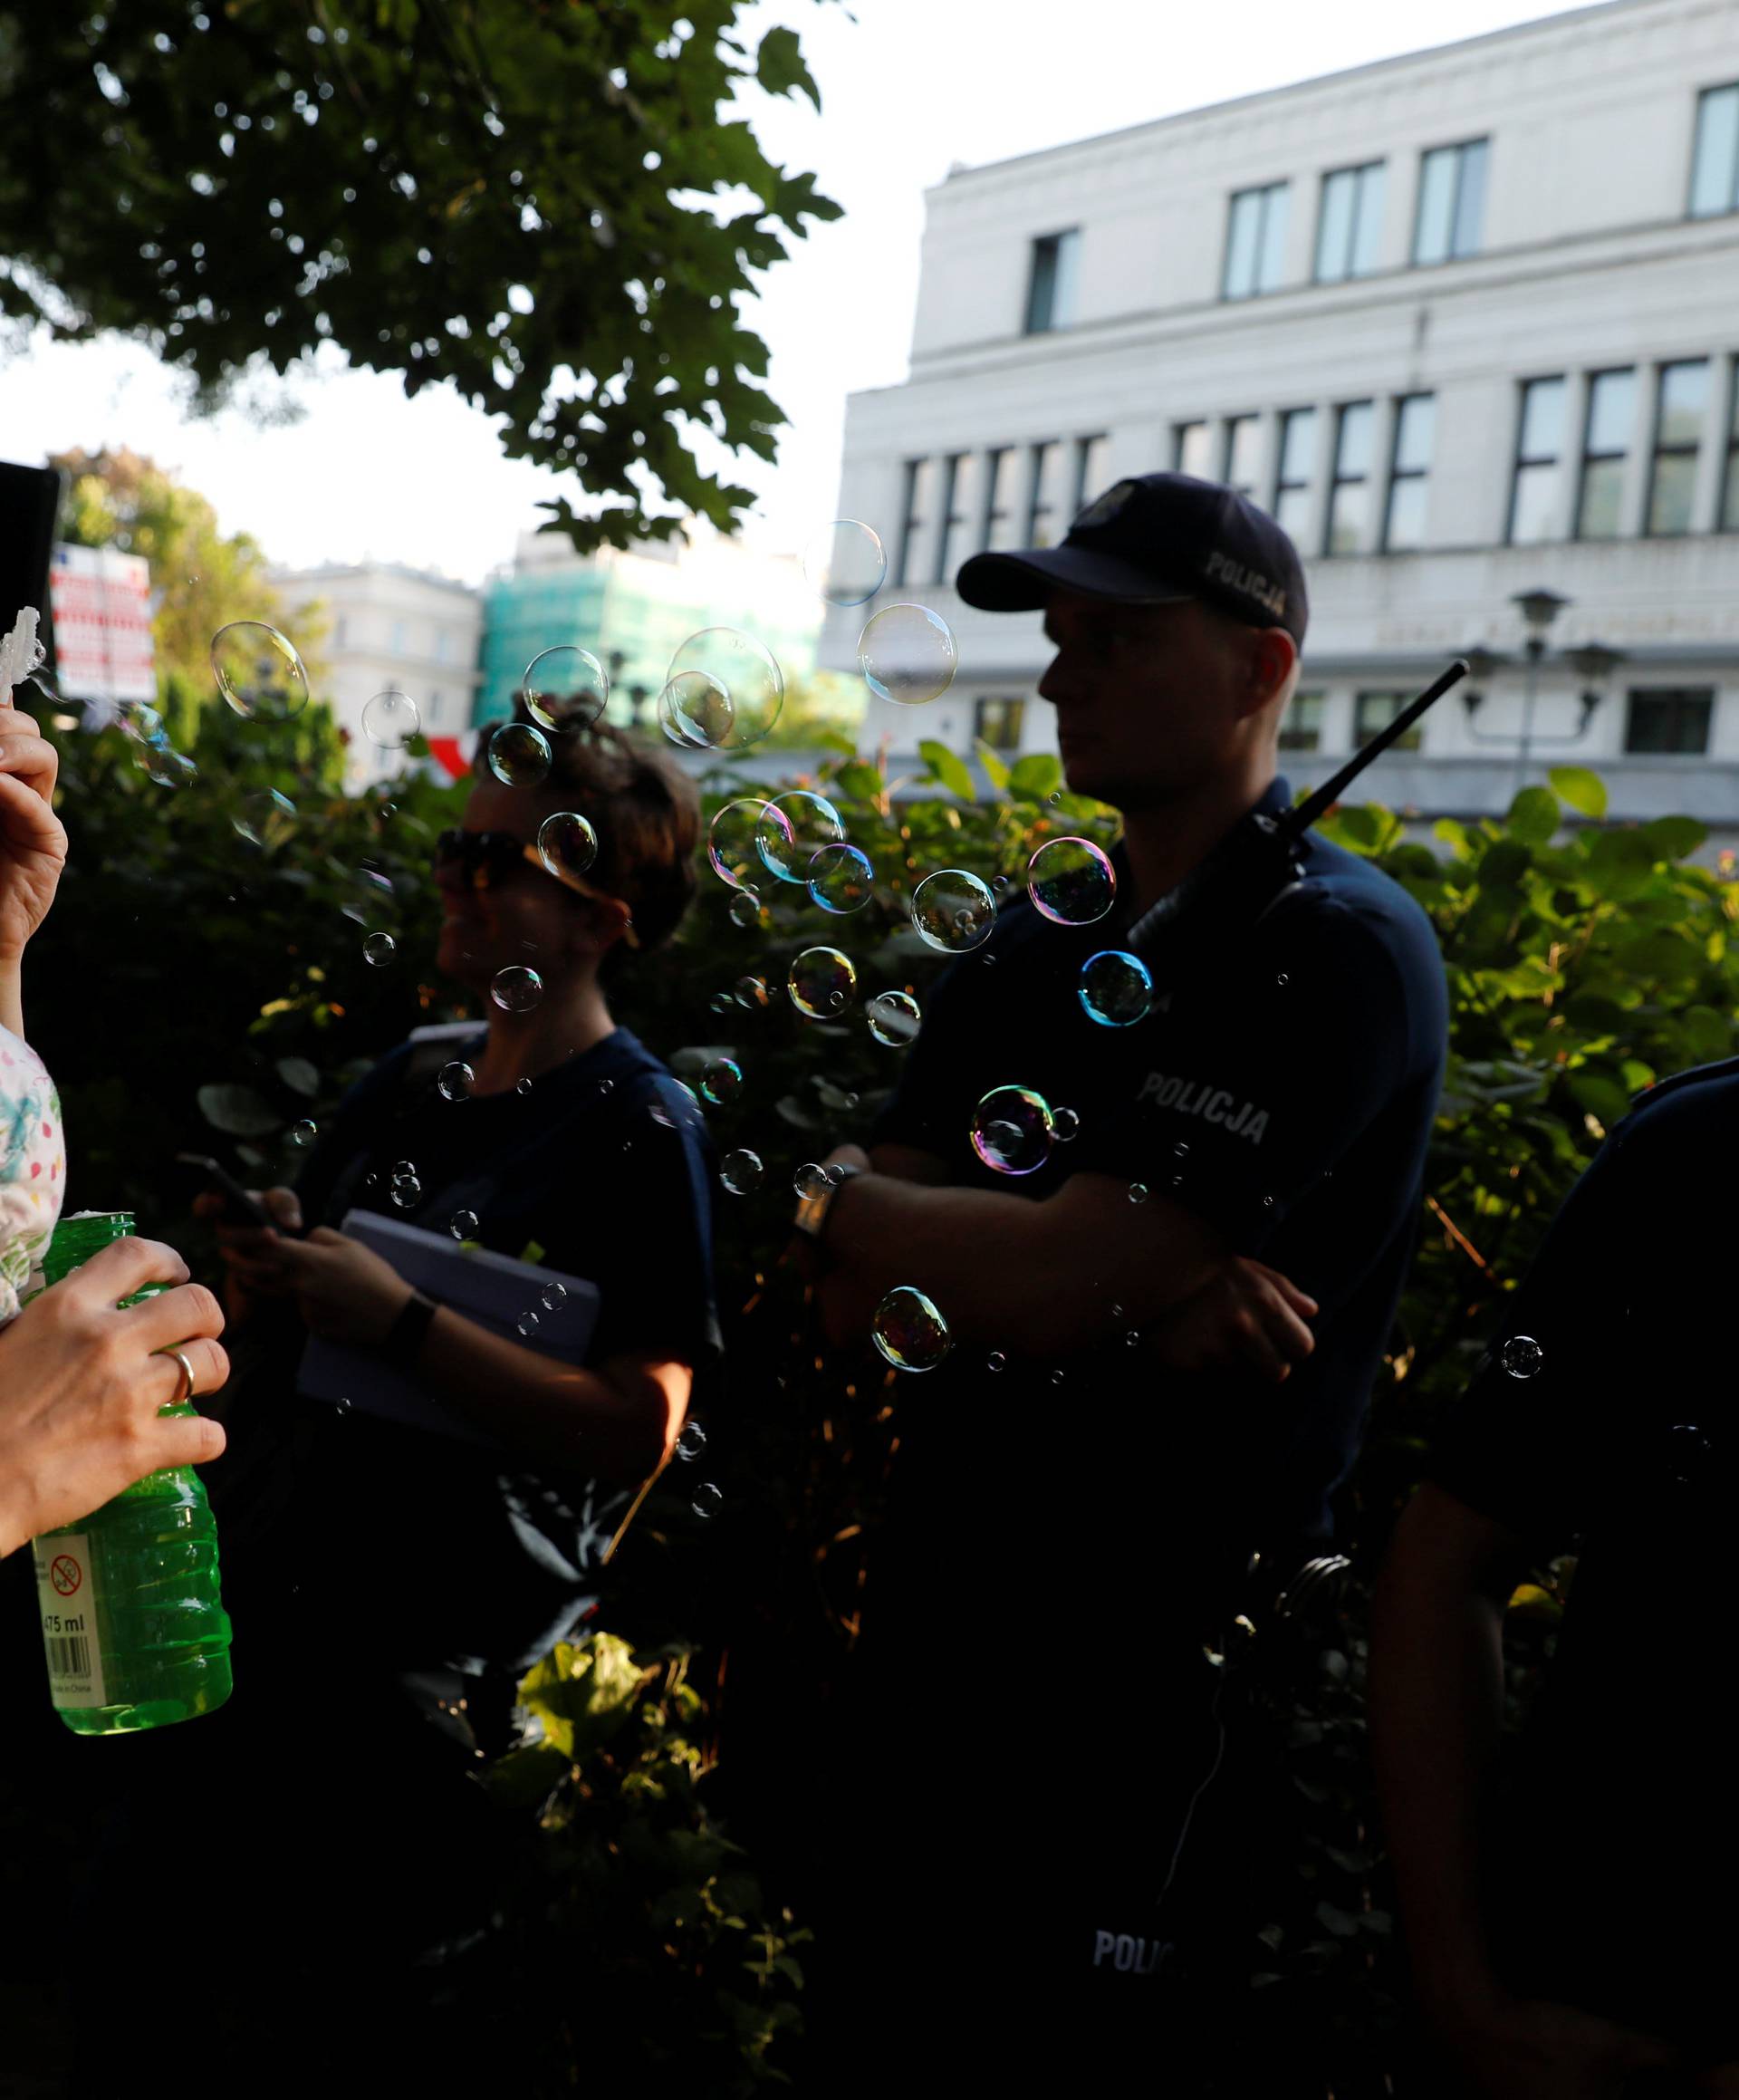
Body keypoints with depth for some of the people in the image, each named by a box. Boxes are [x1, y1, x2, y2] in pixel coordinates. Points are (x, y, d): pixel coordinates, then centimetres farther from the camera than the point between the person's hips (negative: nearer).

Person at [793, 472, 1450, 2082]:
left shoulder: (1340, 952, -16)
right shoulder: (1023, 953, 6)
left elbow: (1052, 1274, -24)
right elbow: (863, 1295, -2)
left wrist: (828, 1195, -7)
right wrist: (1148, 1289, -19)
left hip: (1156, 1689, -6)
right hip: (934, 1637, 7)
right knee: (878, 2033, 22)